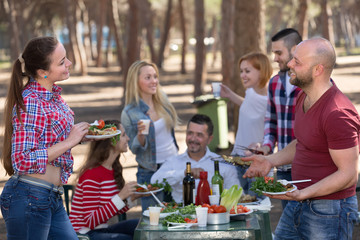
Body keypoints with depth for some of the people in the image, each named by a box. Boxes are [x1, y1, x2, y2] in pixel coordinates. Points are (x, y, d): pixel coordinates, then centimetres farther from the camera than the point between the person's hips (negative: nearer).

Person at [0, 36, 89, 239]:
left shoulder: (53, 95, 9)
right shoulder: (30, 102, -18)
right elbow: (23, 161, -23)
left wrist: (81, 135, 6)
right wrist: (69, 142, -19)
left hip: (52, 199, 9)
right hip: (30, 197, -9)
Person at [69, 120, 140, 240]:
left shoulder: (113, 170, 8)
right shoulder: (92, 174, -19)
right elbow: (90, 222, -22)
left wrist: (132, 197, -2)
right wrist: (121, 196, -26)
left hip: (102, 229, 9)